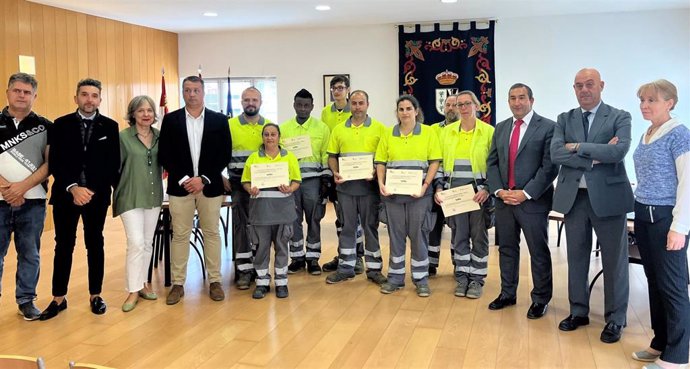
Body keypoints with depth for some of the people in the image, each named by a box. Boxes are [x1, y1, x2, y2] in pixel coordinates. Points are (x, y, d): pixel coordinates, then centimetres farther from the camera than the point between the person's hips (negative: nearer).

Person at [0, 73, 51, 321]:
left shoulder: (45, 127, 5)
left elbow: (50, 163, -2)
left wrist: (23, 186, -13)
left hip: (33, 201, 0)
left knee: (30, 254, 9)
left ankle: (26, 300, 21)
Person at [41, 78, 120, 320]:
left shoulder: (110, 126, 2)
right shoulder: (61, 125, 3)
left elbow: (113, 164, -1)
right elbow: (55, 163, -2)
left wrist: (91, 190, -11)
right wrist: (73, 188, -16)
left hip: (97, 194, 0)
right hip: (65, 194, 0)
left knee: (95, 244, 8)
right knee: (63, 246, 6)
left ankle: (95, 295, 19)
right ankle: (59, 298, 16)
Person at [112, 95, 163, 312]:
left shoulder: (159, 136, 4)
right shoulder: (123, 137, -7)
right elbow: (115, 167, -3)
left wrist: (159, 187, 3)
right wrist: (119, 191, -1)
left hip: (154, 197, 4)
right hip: (131, 197, -4)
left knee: (148, 243, 12)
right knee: (136, 243, -10)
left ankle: (142, 282, 25)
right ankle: (133, 290, 1)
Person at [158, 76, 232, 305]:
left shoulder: (219, 120, 4)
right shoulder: (170, 120, 4)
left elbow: (224, 155, 0)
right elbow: (164, 155, 0)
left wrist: (204, 179, -10)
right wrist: (183, 179, -11)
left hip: (210, 186, 0)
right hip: (180, 186, 0)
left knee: (211, 233, 7)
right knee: (180, 235, 5)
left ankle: (215, 281, 16)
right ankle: (178, 284, 13)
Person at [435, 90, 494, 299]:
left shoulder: (488, 131, -2)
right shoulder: (447, 131, 7)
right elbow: (440, 161, 9)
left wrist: (487, 189, -15)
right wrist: (438, 188, -1)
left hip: (478, 191, -2)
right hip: (454, 191, 3)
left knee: (478, 235, 5)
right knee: (458, 235, 7)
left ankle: (477, 278, 15)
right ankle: (462, 276, 18)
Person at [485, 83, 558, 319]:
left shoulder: (548, 127, -6)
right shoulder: (501, 128, 12)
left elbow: (550, 166, -12)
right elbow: (492, 163, 10)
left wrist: (526, 193, -17)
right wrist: (499, 191, -5)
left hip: (533, 200, -5)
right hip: (504, 199, 5)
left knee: (539, 251, 5)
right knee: (507, 248, 14)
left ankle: (540, 299, 19)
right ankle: (507, 294, 27)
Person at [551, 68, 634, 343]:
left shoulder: (619, 117, -1)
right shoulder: (565, 119, 8)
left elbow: (619, 151, -18)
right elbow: (556, 154, -7)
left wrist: (578, 147, -13)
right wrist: (594, 157, -16)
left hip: (608, 197, -3)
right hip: (573, 197, 3)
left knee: (614, 260, 5)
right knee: (576, 257, 13)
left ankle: (615, 319, 19)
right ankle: (578, 311, 27)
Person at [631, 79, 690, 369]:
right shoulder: (646, 136, 12)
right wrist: (639, 215, 13)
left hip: (666, 217, -8)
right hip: (644, 215, 8)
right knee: (654, 282, 14)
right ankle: (660, 344, 25)